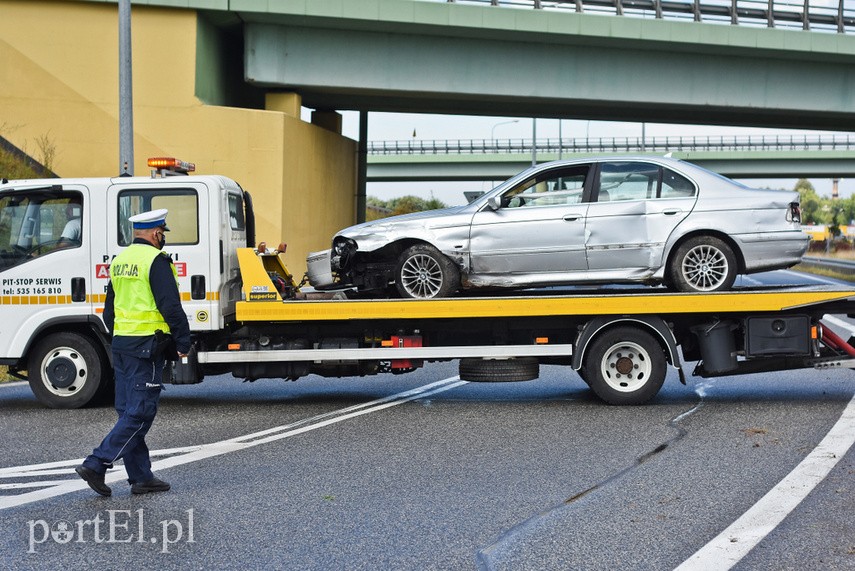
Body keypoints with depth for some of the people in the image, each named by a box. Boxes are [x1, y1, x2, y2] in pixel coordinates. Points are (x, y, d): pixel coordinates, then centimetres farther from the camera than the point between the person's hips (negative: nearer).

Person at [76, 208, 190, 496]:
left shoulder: (119, 260, 15)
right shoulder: (156, 260, -11)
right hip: (147, 345, -9)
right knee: (139, 414, -6)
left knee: (129, 411, 10)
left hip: (121, 343, 9)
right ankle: (96, 464, -12)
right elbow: (170, 306, -17)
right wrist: (183, 342, -9)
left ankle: (141, 476, 14)